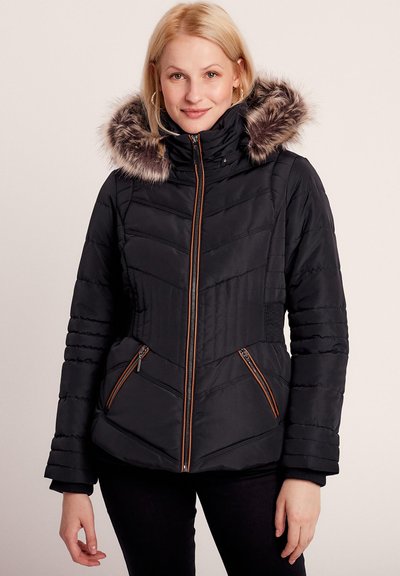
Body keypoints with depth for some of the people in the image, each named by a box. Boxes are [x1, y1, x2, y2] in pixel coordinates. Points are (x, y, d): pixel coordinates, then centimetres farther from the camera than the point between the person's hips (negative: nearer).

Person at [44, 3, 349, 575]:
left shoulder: (290, 181, -2)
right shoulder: (125, 188, 3)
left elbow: (322, 330, -2)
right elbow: (88, 332, 4)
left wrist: (308, 468, -7)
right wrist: (72, 477, 2)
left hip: (249, 445, -1)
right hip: (134, 445, 2)